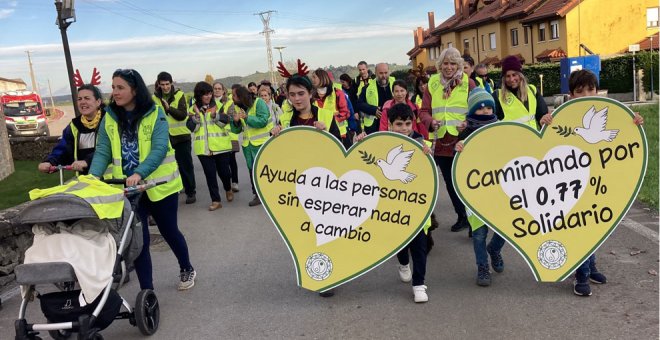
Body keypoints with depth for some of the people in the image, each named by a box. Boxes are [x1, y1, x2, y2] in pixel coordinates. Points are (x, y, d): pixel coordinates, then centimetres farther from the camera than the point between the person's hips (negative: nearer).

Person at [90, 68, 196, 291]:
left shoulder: (155, 113, -10)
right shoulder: (110, 118, 2)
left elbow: (159, 148, -19)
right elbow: (102, 152, -3)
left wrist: (139, 173, -32)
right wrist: (93, 177, -20)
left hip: (158, 185, -3)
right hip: (126, 188, 3)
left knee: (168, 230, 12)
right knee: (137, 238, 2)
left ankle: (187, 269, 37)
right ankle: (146, 290, 13)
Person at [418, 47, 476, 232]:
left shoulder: (468, 83, -2)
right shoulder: (432, 83, 6)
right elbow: (424, 111, 5)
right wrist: (431, 122, -16)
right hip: (442, 142, 4)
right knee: (450, 182, 15)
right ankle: (462, 216, 32)